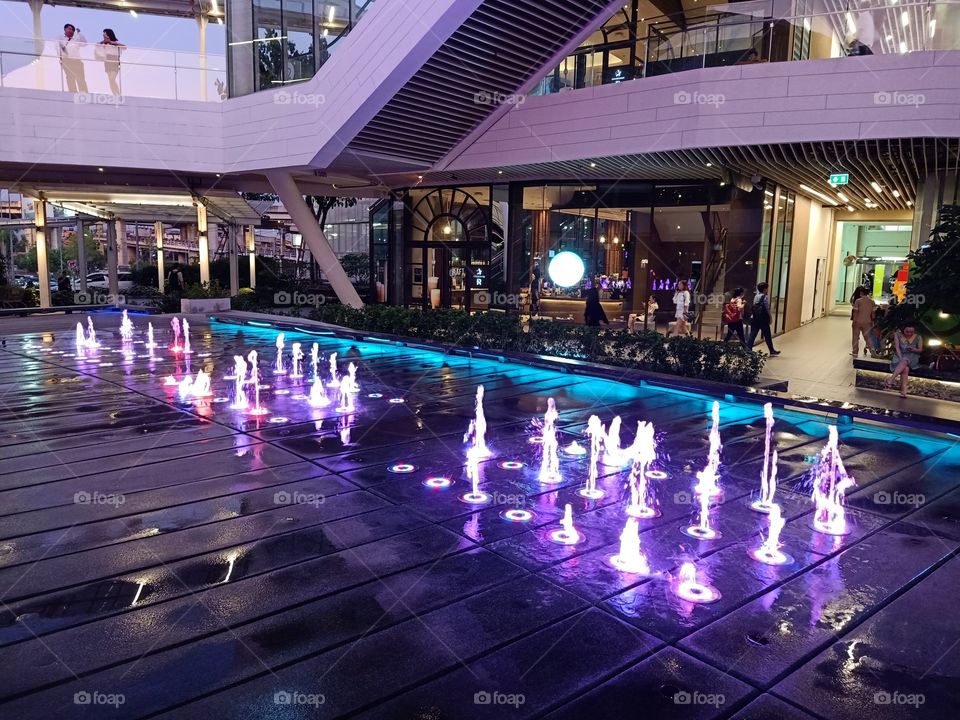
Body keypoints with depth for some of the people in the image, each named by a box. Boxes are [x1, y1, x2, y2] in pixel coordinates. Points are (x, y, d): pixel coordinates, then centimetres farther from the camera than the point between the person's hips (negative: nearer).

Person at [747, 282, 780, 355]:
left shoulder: (756, 296, 10)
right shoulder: (765, 297, -11)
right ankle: (772, 351, 20)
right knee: (768, 336, 8)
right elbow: (767, 309, -11)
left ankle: (748, 349, -6)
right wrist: (770, 317, 1)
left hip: (754, 319, 6)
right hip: (763, 320, -6)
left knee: (752, 335, 3)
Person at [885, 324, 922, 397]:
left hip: (912, 358, -1)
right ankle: (903, 391, -45)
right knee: (905, 368, -32)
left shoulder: (918, 338, 3)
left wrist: (914, 350, -19)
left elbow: (920, 350, 4)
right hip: (899, 356, 1)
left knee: (905, 361, -36)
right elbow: (897, 348, -5)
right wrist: (901, 358, -19)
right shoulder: (898, 335, 2)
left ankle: (891, 379, -49)